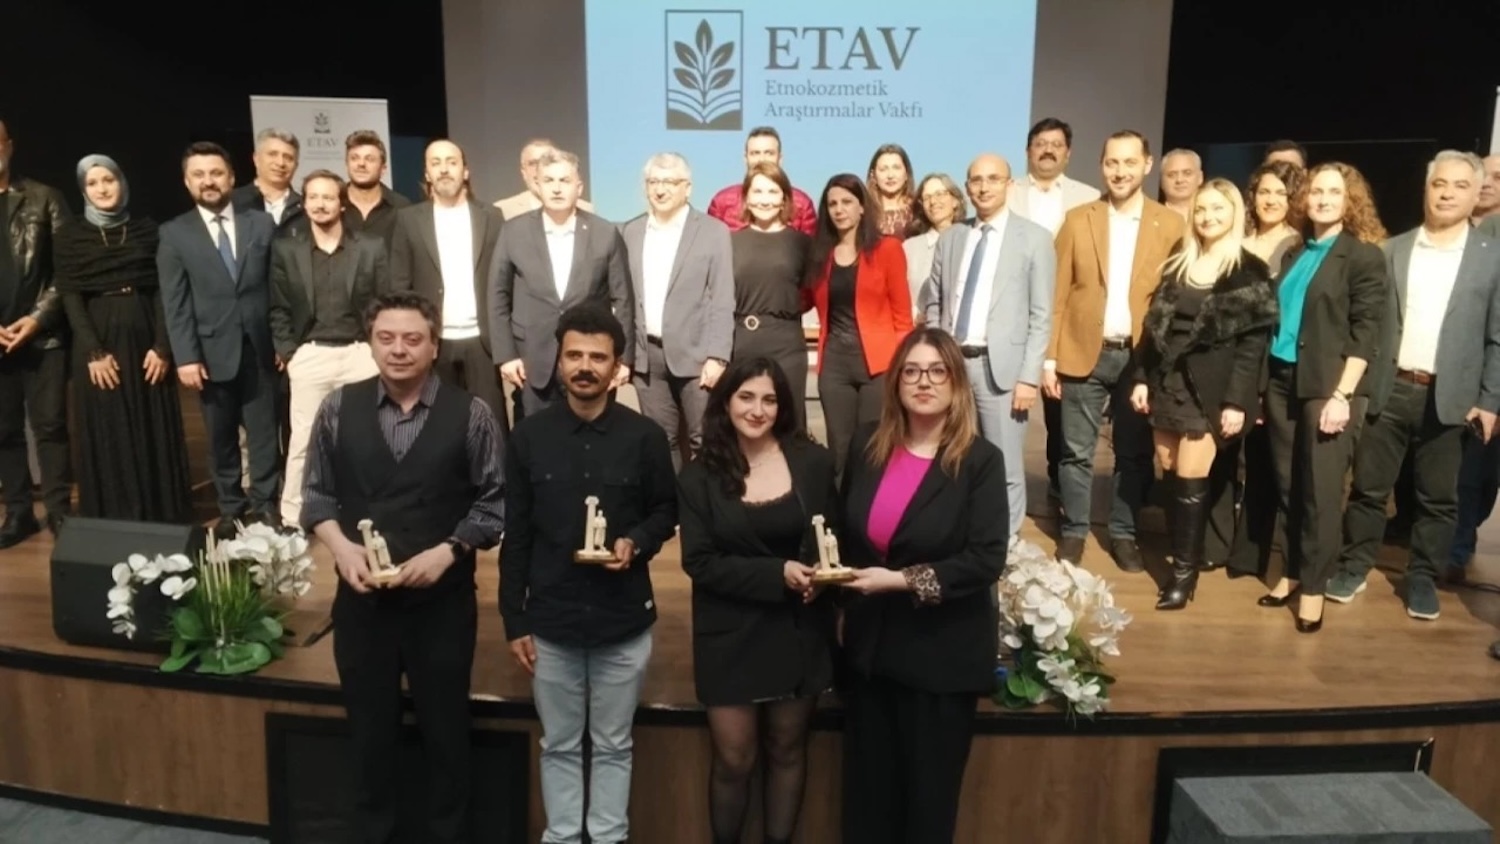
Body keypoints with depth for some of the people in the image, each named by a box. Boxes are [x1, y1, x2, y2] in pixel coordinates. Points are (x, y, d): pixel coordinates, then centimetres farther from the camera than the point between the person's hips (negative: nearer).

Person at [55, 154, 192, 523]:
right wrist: (93, 352, -12)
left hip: (145, 338, 1)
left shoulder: (147, 229, 8)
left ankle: (164, 517, 13)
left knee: (155, 430, 4)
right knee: (107, 434, 2)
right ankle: (113, 522, 11)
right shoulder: (71, 235, 4)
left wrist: (162, 346, -8)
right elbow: (70, 298, -2)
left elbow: (161, 290, 2)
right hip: (98, 342, -1)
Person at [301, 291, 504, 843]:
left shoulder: (469, 415, -8)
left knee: (444, 730, 13)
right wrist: (340, 546, -11)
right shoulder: (338, 408, -1)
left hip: (442, 600, -2)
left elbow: (494, 501, -6)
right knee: (370, 729, 18)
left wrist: (448, 552, -17)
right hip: (361, 598, 2)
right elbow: (317, 492, 6)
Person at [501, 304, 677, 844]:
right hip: (550, 620, 1)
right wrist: (514, 620, 1)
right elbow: (515, 536, 2)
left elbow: (666, 511, 7)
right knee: (559, 745, 15)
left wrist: (636, 542, -16)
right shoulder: (528, 436, -1)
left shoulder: (645, 436, -5)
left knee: (613, 746, 14)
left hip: (623, 621, -1)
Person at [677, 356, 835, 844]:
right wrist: (777, 574, -22)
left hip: (799, 632, 1)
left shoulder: (813, 463, -4)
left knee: (786, 751, 16)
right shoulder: (699, 477, -6)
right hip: (731, 635, -1)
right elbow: (700, 561, -11)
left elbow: (836, 538, 2)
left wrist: (819, 576, -20)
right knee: (734, 761, 6)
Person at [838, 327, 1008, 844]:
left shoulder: (981, 460, -13)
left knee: (929, 787, 14)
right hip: (869, 642, 4)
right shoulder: (867, 444, 1)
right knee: (867, 780, 18)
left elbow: (986, 560, -19)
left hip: (943, 652, -4)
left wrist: (901, 580, -24)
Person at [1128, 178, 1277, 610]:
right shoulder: (1178, 264, 12)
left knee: (1191, 478, -5)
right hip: (1168, 381, 5)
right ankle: (1188, 553, 19)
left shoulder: (1250, 272, -3)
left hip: (1210, 388, -5)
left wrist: (1237, 401, -14)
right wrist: (1142, 377, 4)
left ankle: (1185, 569, 6)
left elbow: (1253, 342, -8)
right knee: (1170, 473, 6)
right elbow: (1153, 325, 11)